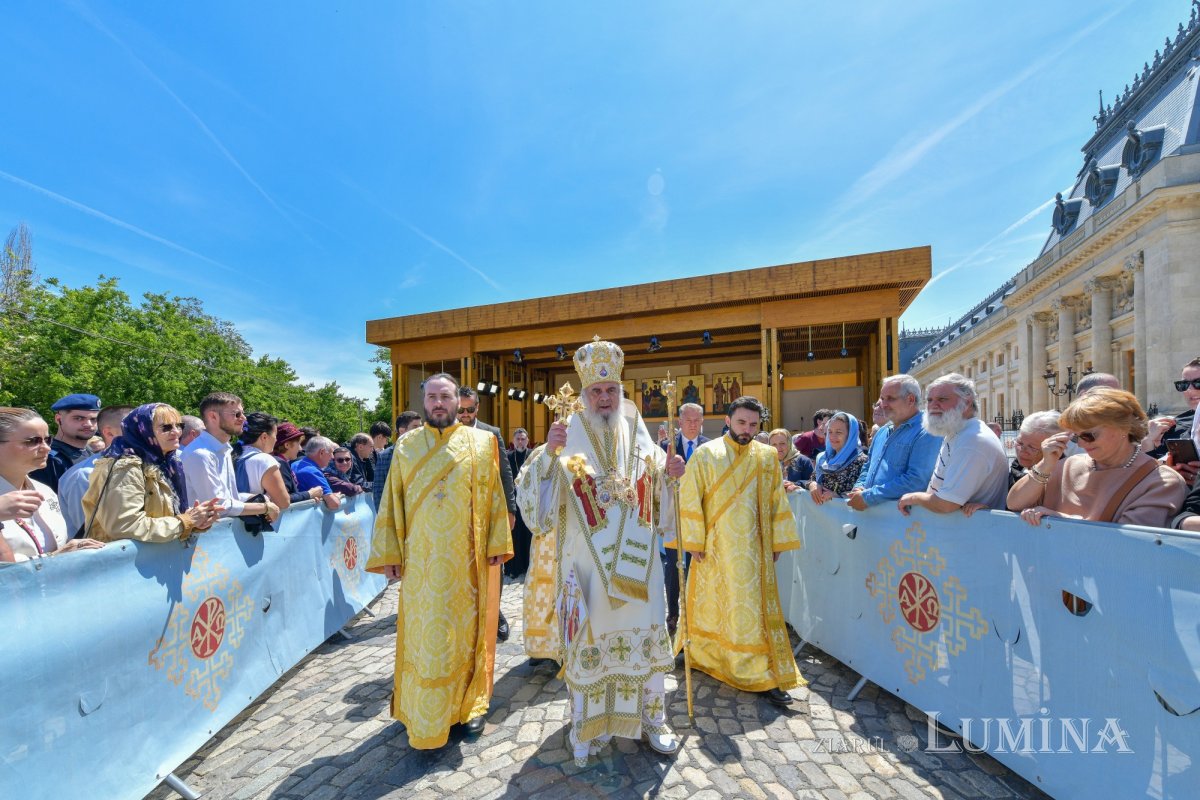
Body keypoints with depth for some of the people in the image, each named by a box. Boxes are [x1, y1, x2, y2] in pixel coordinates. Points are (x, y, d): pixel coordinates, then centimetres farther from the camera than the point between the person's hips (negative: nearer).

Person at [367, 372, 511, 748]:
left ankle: (469, 703, 30)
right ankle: (424, 716, 26)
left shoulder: (481, 442, 1)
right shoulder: (406, 445, 5)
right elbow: (392, 501, 5)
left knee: (466, 629, 11)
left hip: (466, 559, 0)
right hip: (420, 559, 1)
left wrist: (497, 544, -3)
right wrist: (388, 554, 1)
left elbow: (494, 497, 1)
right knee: (422, 635, 8)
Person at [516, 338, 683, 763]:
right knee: (588, 640, 10)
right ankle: (587, 724, 34)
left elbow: (656, 497, 12)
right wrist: (549, 453, -31)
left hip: (637, 561, 3)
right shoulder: (569, 436, -8)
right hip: (587, 561, -3)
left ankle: (652, 718, 37)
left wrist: (670, 473, -8)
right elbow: (541, 499, -16)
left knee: (647, 634, 14)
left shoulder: (638, 434, 3)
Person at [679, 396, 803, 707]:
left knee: (755, 607, 7)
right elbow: (690, 499, -8)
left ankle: (763, 676, 21)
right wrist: (694, 541, -10)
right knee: (711, 604, 10)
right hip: (715, 546, -2)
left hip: (754, 548, 2)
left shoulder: (768, 457, 2)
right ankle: (702, 654, 32)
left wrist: (777, 542, 6)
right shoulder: (706, 454, -7)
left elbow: (777, 502, 7)